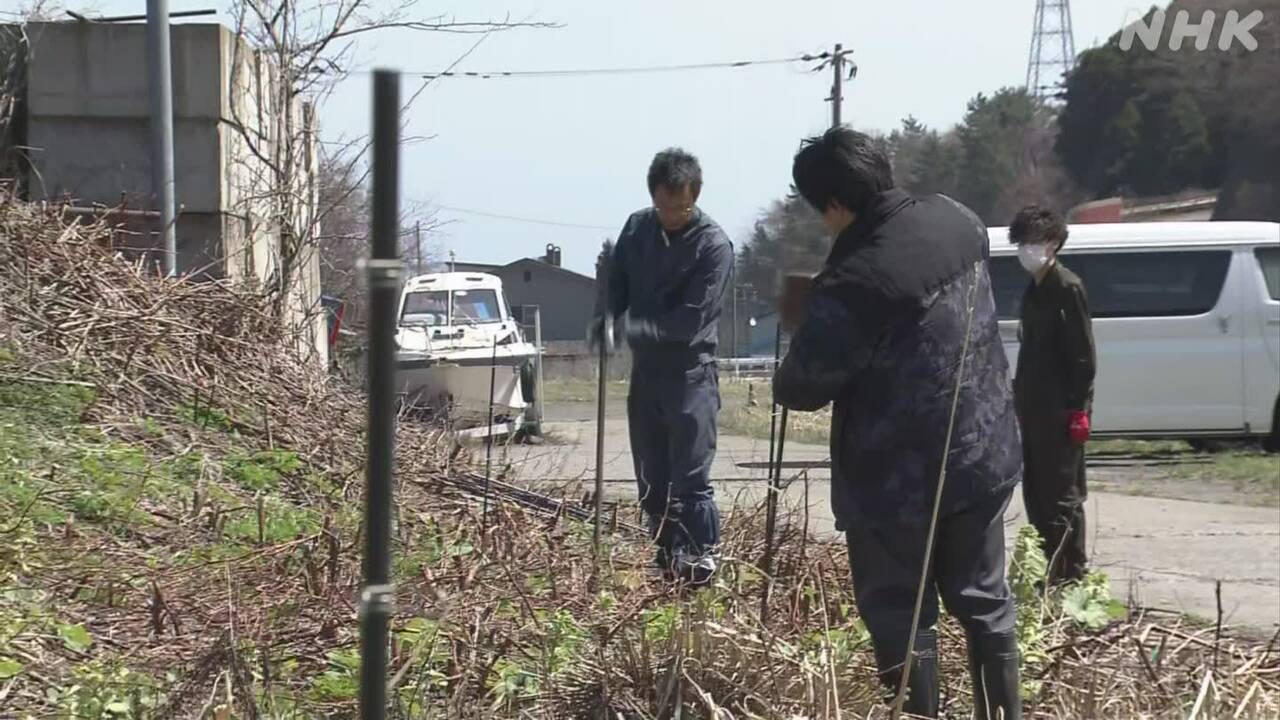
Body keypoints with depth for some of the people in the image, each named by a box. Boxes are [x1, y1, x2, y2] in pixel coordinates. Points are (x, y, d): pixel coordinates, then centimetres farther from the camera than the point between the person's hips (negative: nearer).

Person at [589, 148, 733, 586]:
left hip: (690, 373, -6)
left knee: (691, 480, -9)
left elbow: (690, 319, -18)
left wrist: (633, 329, -25)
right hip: (645, 370, 6)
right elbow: (616, 281, 14)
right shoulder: (637, 228, 5)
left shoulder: (714, 246, -13)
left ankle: (700, 562, -5)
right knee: (651, 480, 10)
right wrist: (606, 319, -7)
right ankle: (666, 564, 19)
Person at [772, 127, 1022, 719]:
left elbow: (800, 389, -17)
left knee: (900, 618, 6)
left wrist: (802, 331, 4)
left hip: (898, 479, -7)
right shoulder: (956, 220, -2)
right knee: (983, 601, 18)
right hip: (983, 455, 7)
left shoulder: (852, 286, -26)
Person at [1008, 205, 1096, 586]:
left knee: (1062, 495, -6)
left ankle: (1071, 575, -2)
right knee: (1036, 492, 11)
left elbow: (1084, 354, -14)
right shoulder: (1034, 289, 15)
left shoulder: (1067, 287, -11)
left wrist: (1078, 408, -18)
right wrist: (1021, 397, 14)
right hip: (1035, 408, 9)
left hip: (1061, 409, -9)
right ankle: (1049, 572, 17)